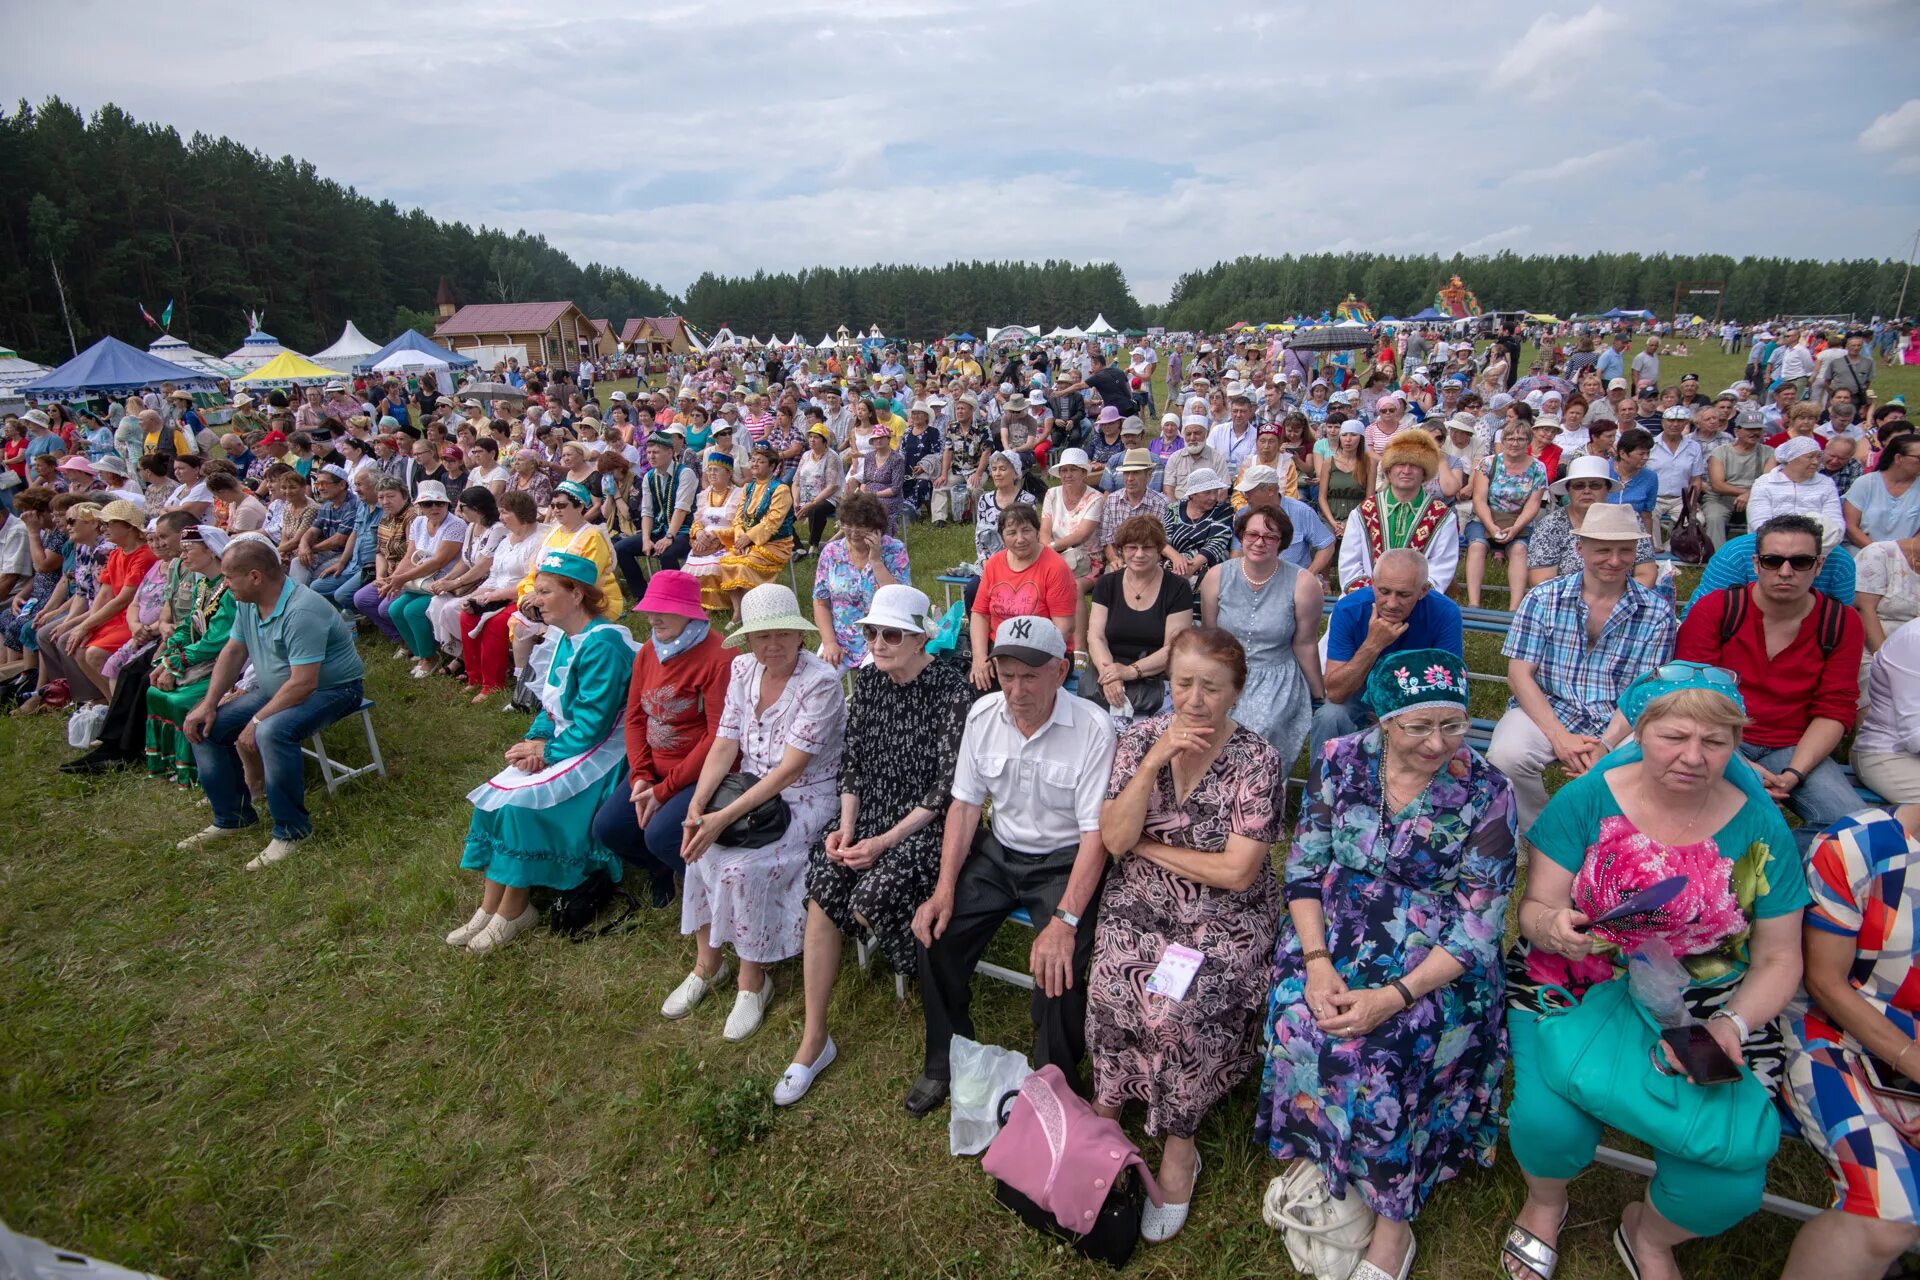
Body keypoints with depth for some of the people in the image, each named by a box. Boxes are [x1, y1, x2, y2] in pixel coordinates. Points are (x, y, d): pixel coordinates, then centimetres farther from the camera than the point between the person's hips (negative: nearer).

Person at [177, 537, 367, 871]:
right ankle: (232, 816, 16)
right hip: (273, 689, 10)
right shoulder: (248, 602, 1)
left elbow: (303, 683, -31)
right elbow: (233, 652, 11)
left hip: (330, 690, -10)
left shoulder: (301, 611, -29)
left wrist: (257, 722, -25)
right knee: (204, 726, 1)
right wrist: (208, 704, 0)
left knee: (273, 732, -35)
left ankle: (292, 830, -19)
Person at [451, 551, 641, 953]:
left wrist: (548, 750, -14)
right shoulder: (563, 640, 10)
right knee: (496, 794, -6)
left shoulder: (603, 644, -20)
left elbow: (593, 723, -23)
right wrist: (534, 740, -4)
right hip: (562, 745, 9)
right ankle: (490, 907, 2)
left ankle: (513, 911, -4)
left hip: (601, 752, -9)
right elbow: (551, 705, 14)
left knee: (522, 801, -22)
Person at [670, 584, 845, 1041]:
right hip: (751, 790, 6)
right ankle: (707, 963, 5)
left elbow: (791, 768, -22)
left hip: (805, 801, -5)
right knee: (700, 849, -18)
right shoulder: (743, 669, 0)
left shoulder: (821, 682, -19)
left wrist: (725, 816, -27)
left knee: (743, 866, -25)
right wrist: (697, 804, -17)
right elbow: (724, 746, -1)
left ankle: (752, 979, -1)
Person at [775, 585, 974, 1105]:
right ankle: (813, 1039, -4)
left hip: (926, 824, -5)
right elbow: (852, 763, 9)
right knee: (821, 886, -16)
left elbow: (947, 788, -15)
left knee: (871, 897, -25)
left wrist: (886, 841, -18)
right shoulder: (868, 680, 4)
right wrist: (846, 825, -6)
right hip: (870, 813, 6)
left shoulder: (952, 690, -15)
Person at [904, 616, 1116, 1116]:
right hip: (998, 850, 5)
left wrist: (1065, 920, -28)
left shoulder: (1092, 727, -19)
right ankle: (946, 1061, 16)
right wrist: (945, 888, -8)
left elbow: (1096, 831, -20)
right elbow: (965, 803, 2)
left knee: (1058, 967, -25)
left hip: (1064, 861, -4)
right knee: (935, 933, -11)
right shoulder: (983, 714, -4)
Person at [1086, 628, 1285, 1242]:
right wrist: (1155, 761, -20)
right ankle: (1107, 1104, 5)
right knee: (1110, 986, -23)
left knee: (1177, 1009, -25)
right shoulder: (1138, 738, -3)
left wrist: (1149, 846, -9)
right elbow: (1113, 840, -10)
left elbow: (1237, 872, -15)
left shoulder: (1257, 760, -11)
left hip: (1224, 916, -2)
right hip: (1139, 901, 3)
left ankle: (1178, 1142, 1)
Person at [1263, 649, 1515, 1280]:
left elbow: (1479, 925, -11)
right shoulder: (1341, 762, -3)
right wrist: (1316, 960, -14)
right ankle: (1321, 1157, 2)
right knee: (1300, 1022, -25)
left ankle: (1391, 1223, -2)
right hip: (1335, 939, 3)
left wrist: (1394, 996, -21)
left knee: (1378, 1049, -26)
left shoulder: (1486, 791, -10)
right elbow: (1303, 867, 1)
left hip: (1434, 964, -2)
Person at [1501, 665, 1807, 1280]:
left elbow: (1778, 961, 4)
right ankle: (1545, 1202, 14)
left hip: (1705, 1004, 2)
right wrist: (1549, 925, -29)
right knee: (1548, 1121, -26)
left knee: (1730, 1187, -18)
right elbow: (1534, 908, -5)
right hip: (1574, 989, -1)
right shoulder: (1586, 800, -7)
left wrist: (1731, 1025, -15)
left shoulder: (1759, 829, -2)